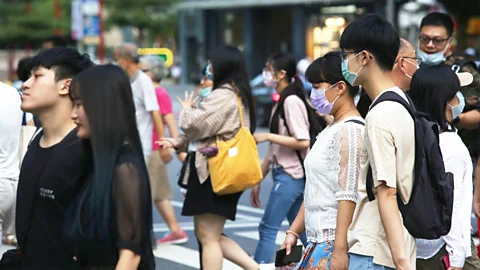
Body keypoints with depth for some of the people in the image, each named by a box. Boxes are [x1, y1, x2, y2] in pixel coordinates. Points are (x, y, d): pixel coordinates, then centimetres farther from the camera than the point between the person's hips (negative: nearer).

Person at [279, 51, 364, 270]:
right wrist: (294, 231, 19)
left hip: (334, 243, -9)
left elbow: (348, 196, -19)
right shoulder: (332, 130, 17)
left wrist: (340, 249, -22)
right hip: (318, 242, 9)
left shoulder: (350, 130, -12)